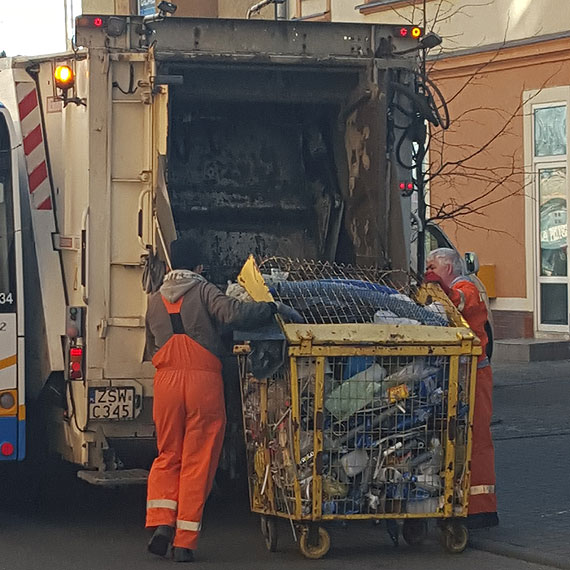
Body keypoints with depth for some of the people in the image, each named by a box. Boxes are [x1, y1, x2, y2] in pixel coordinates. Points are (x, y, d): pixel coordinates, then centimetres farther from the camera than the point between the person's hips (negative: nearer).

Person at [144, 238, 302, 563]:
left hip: (166, 379, 4)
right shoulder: (203, 292, 1)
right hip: (204, 379, -4)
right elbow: (234, 314, -18)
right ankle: (185, 541, 0)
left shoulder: (155, 301, 16)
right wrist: (274, 309, -11)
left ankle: (161, 522, -4)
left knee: (168, 458, 16)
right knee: (197, 464, 2)